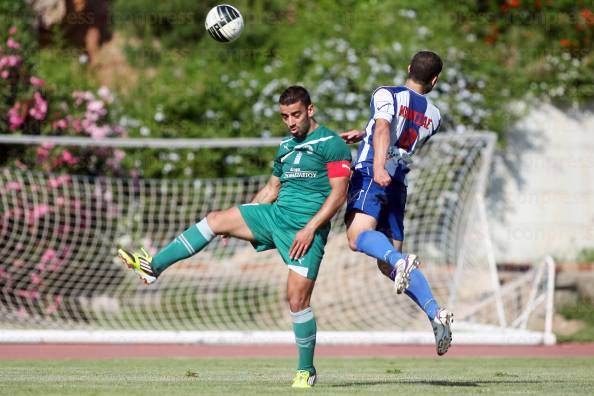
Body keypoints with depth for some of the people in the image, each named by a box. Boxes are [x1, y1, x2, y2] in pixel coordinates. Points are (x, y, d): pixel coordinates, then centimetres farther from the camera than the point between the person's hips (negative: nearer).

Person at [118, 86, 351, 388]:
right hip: (276, 214, 7)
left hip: (306, 228, -7)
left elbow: (338, 194, -12)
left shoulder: (332, 144, -7)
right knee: (216, 220, -6)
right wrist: (241, 220, 20)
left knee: (297, 299, -11)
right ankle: (153, 267, -6)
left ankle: (306, 370, 4)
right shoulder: (286, 147, 18)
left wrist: (310, 228, -19)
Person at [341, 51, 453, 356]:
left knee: (358, 236, -26)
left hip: (370, 175, -6)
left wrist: (379, 166, -32)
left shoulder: (387, 95, 2)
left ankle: (400, 261, -55)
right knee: (388, 265, 9)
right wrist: (364, 134, 43)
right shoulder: (433, 117, 20)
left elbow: (383, 129, -17)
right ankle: (436, 313, -6)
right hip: (398, 186, 6)